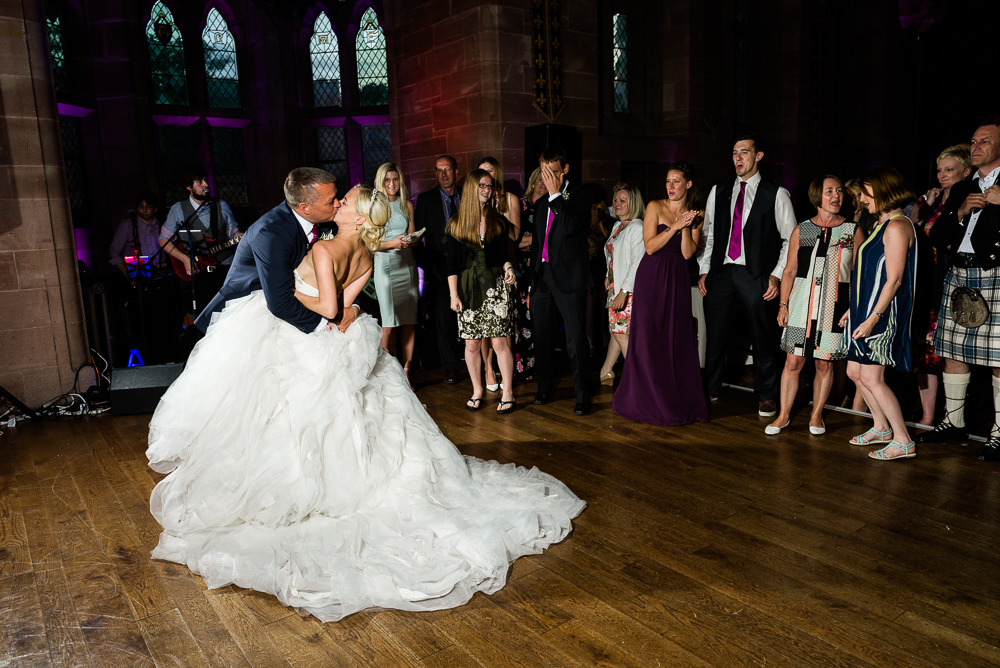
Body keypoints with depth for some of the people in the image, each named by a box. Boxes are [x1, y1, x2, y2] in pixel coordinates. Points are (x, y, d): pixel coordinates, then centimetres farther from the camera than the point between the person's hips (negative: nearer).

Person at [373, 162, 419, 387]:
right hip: (385, 266, -4)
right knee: (389, 323, -7)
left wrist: (411, 242, -7)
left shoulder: (407, 205, 13)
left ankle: (406, 372, 10)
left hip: (407, 265, 4)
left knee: (409, 322, 2)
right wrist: (392, 243, -17)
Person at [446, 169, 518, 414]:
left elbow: (505, 254, 10)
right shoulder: (456, 225, 5)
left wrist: (509, 268, -12)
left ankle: (508, 392, 7)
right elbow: (452, 264, 3)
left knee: (499, 341, -4)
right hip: (468, 288, 0)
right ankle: (477, 390, 21)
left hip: (495, 286, 0)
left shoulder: (499, 222, 8)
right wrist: (453, 295, -2)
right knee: (472, 344, 4)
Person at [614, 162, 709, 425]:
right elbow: (650, 246, -9)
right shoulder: (655, 207, -1)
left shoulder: (695, 215, 9)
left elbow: (688, 253, -2)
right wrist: (675, 226, -14)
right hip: (652, 277, -3)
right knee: (648, 337, -2)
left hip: (678, 279, 3)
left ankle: (679, 400, 14)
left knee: (678, 338, 2)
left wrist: (686, 226, -13)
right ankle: (647, 400, 11)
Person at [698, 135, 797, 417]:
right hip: (720, 273, 3)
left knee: (763, 338, 4)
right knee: (715, 335, 6)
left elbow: (791, 240, 1)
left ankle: (766, 396, 19)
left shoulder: (776, 195, 2)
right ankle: (711, 389, 22)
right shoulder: (718, 192, 13)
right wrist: (704, 270, 7)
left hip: (756, 276, -3)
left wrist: (777, 275, -8)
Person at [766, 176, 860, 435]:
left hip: (835, 306, 0)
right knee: (793, 361, 0)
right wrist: (783, 304, 2)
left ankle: (816, 416, 21)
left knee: (825, 364, 5)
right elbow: (790, 270, 9)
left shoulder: (853, 231, 5)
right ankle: (784, 415, 13)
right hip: (802, 303, 1)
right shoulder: (802, 230, 8)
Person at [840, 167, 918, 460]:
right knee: (855, 372, 13)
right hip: (866, 309, 10)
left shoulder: (897, 226, -15)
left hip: (882, 312, -10)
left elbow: (894, 279, -20)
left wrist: (872, 318, -22)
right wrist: (854, 309, 18)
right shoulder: (882, 224, 15)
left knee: (871, 378, -7)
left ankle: (903, 442, 4)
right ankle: (881, 428, 28)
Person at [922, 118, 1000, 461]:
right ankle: (953, 421, 21)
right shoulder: (961, 190, 18)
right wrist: (961, 211, -3)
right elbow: (937, 237, 12)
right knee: (953, 351, 9)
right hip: (959, 276, 6)